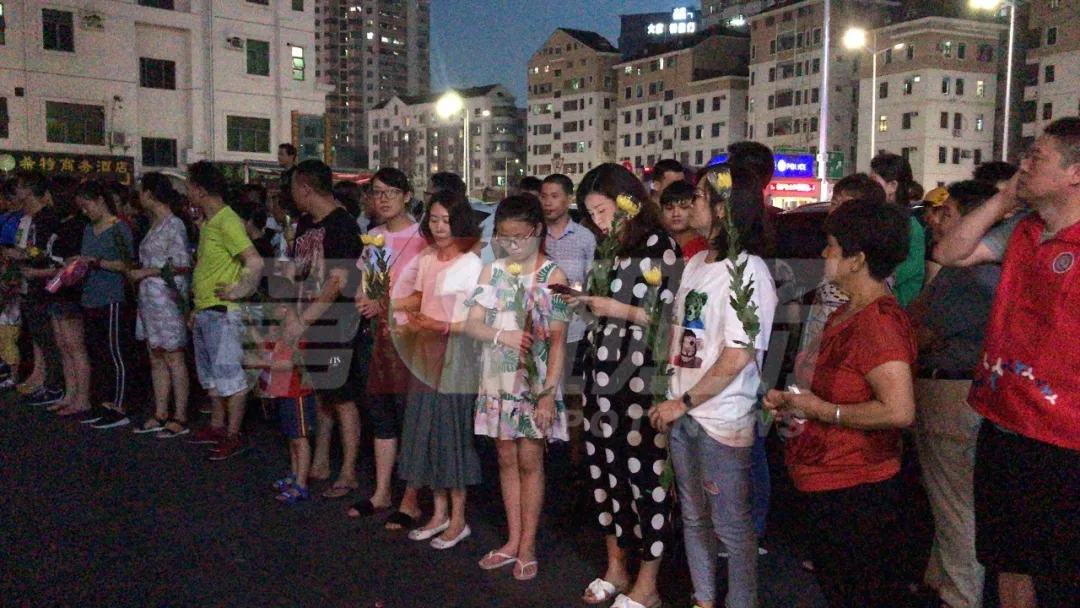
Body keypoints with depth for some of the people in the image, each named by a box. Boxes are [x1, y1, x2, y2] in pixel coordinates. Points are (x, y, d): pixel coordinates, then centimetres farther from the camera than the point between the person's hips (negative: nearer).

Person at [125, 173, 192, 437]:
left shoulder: (174, 224, -11)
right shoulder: (156, 224, 16)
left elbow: (181, 265, -17)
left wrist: (143, 273, -13)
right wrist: (137, 271, 8)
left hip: (167, 298, -9)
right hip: (150, 298, 9)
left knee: (173, 358, -4)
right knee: (156, 358, 12)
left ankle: (180, 418, 1)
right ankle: (161, 415, 19)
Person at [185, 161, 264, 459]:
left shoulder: (227, 221, -16)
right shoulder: (207, 222, 15)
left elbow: (255, 262, -25)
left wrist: (240, 290, -19)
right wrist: (197, 307, 21)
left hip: (221, 312, -10)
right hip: (204, 312, 11)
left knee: (230, 374, -4)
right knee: (211, 376, 19)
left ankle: (234, 436, 3)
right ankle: (217, 426, 31)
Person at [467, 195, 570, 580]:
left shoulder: (552, 276, -6)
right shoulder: (492, 272, 6)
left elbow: (557, 340, -9)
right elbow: (472, 324, 1)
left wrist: (549, 392, -14)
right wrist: (501, 335, -20)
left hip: (535, 380, -4)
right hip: (498, 378, 4)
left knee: (529, 461, 3)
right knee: (506, 458, 12)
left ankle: (527, 545, 17)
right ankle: (513, 540, 24)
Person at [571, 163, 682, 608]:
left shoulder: (661, 247, -8)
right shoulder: (610, 249, 14)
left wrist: (620, 310, -16)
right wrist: (588, 300, 3)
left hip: (640, 379, -7)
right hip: (603, 374, 8)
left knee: (644, 476, 0)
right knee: (605, 470, 13)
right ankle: (615, 568, 31)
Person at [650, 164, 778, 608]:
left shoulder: (748, 271, -15)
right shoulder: (696, 263, 7)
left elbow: (737, 356, -19)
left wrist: (685, 402, -13)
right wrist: (671, 399, 5)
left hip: (722, 418, -7)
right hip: (682, 412, 7)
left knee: (730, 524, 7)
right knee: (693, 517, 19)